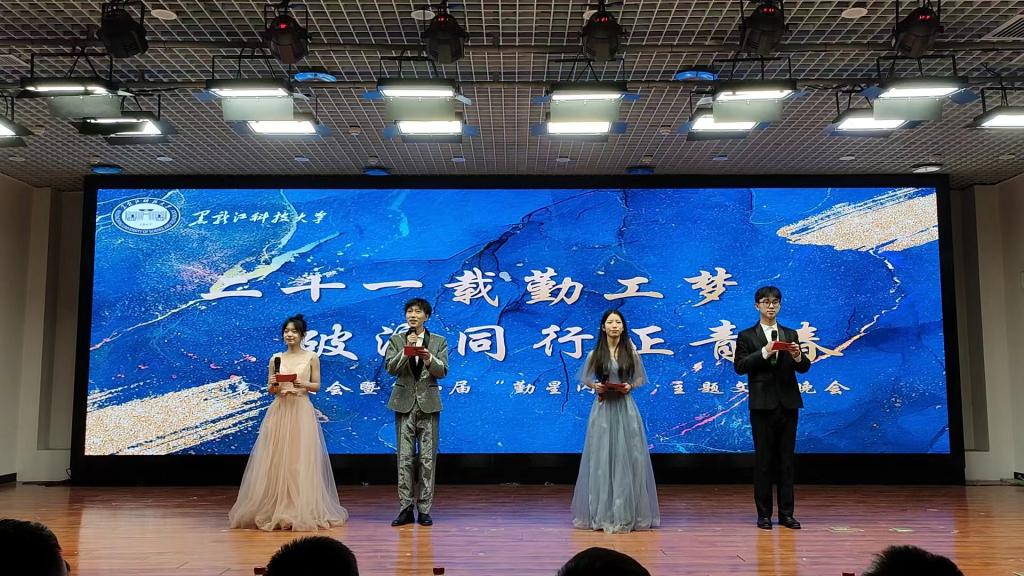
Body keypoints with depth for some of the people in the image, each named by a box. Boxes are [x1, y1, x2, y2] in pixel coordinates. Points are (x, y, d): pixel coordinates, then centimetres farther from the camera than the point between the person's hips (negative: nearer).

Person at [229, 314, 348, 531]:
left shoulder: (311, 357, 3)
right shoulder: (276, 358, 9)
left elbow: (317, 386, 4)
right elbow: (270, 390, 12)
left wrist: (303, 385, -14)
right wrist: (273, 385, -10)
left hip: (301, 412, -2)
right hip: (279, 411, 3)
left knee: (301, 461, -2)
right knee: (276, 460, 2)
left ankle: (302, 510, 6)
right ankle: (275, 509, 10)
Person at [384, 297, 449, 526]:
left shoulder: (439, 341, 6)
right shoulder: (396, 340, 7)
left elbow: (442, 371, -3)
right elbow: (390, 368, -4)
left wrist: (429, 359, -22)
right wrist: (406, 350, -16)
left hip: (428, 404, 0)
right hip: (404, 404, 0)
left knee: (428, 458, 1)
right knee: (405, 458, 1)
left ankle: (424, 509, 8)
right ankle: (406, 508, 8)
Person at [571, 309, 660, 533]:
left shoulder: (631, 352, 3)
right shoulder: (595, 353, 2)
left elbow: (640, 378, 10)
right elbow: (584, 378, 10)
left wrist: (630, 386, -10)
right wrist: (595, 385, -10)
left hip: (625, 407, 0)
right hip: (603, 407, 0)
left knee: (627, 456, 1)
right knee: (601, 457, 2)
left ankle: (628, 512, 11)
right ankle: (602, 512, 12)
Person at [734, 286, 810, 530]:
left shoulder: (790, 334, 12)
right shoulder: (746, 336, 2)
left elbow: (803, 368, 6)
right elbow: (739, 366, -8)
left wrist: (798, 357, -16)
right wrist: (764, 353, -19)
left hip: (788, 404, 3)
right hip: (762, 405, -3)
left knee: (787, 460, 6)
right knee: (763, 460, 2)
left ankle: (786, 513, 13)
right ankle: (764, 514, 9)